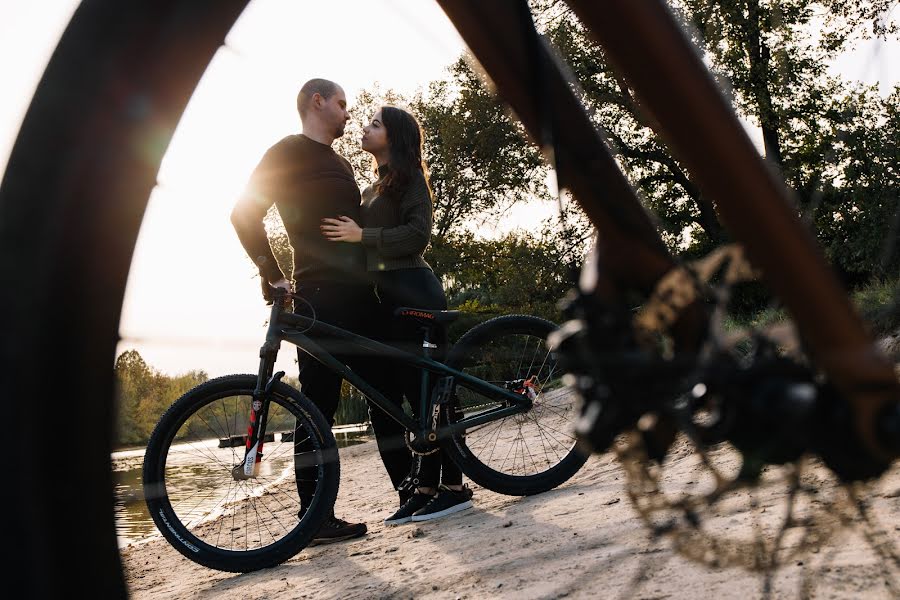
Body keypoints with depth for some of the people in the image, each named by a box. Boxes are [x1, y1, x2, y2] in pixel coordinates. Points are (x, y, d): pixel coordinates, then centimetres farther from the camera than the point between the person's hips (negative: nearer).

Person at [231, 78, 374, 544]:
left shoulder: (341, 163, 26)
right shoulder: (288, 153, 0)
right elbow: (246, 214, -7)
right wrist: (273, 273, -16)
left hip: (359, 293, 8)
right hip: (320, 295, -8)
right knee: (320, 401, -9)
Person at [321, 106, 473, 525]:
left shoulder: (408, 177, -1)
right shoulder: (373, 189, 25)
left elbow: (417, 235, -15)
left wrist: (362, 235, -18)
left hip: (411, 293, -9)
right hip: (384, 296, 9)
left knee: (427, 392, -9)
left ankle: (452, 487, -2)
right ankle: (420, 490, 8)